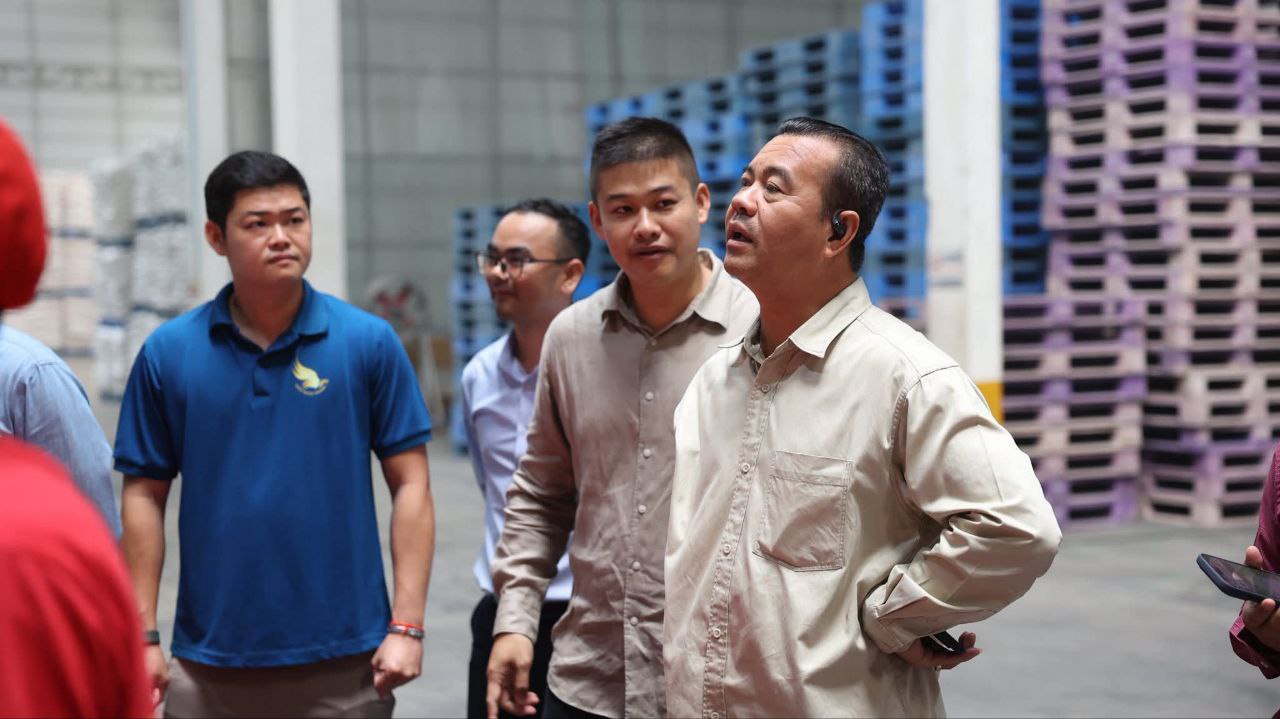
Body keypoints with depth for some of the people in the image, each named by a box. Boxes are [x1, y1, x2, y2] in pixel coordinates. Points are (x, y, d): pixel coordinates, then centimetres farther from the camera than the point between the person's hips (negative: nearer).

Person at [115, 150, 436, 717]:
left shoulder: (369, 341, -2)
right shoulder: (168, 352, 1)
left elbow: (410, 485, -2)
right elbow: (144, 497, 4)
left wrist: (406, 626, -8)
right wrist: (143, 636, 0)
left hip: (344, 664, -1)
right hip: (209, 668, 1)